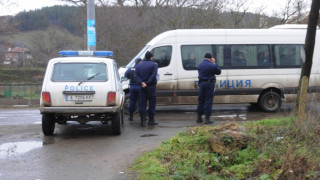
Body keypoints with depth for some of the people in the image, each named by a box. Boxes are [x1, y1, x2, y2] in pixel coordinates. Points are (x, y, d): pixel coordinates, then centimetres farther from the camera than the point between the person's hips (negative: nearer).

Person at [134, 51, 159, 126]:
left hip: (142, 87, 4)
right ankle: (151, 120, 6)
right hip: (151, 86, -4)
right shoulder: (154, 64, -3)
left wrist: (141, 83, -11)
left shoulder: (139, 65, 12)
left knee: (142, 103, 6)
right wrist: (147, 83, -14)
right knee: (152, 103, 4)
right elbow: (154, 75, -17)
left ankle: (143, 120, 1)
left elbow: (136, 76, 0)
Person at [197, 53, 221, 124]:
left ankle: (199, 117, 17)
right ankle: (207, 119, -3)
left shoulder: (199, 65, 5)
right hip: (209, 83, -5)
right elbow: (218, 72, 2)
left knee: (201, 100, 13)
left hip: (201, 83, 5)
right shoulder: (212, 65, -12)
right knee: (208, 101, -1)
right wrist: (214, 63, 8)